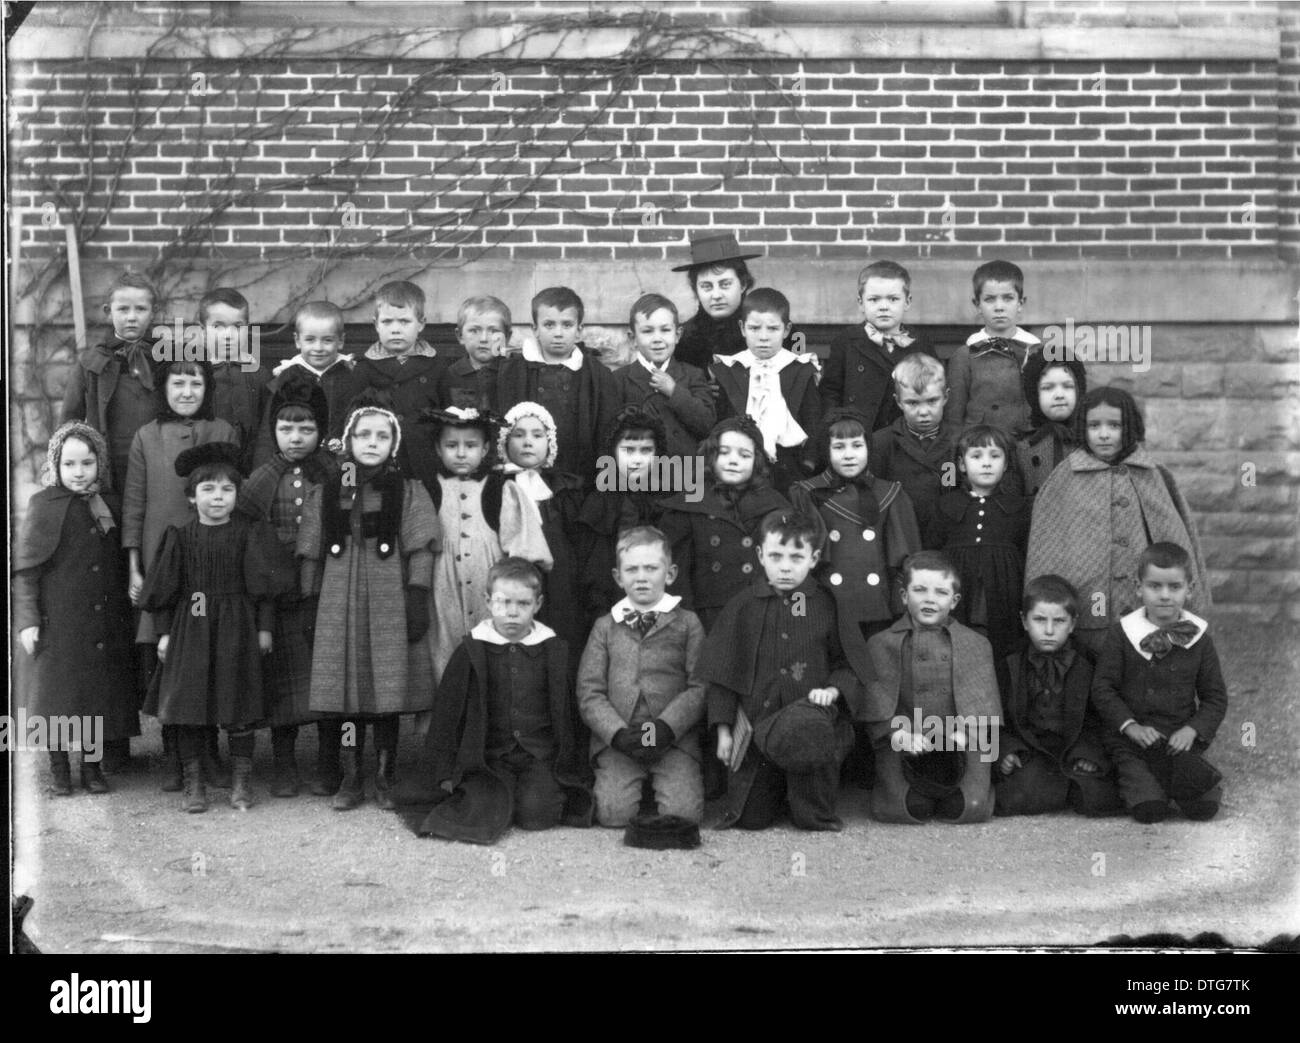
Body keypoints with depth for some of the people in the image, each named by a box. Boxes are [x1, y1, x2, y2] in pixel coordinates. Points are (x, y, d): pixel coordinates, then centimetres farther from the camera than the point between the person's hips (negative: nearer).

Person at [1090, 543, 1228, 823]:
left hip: (1181, 737, 2)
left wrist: (1192, 730, -10)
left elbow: (1215, 697, 9)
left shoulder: (1199, 639, 5)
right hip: (1131, 737, -2)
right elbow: (1102, 687, 0)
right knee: (1148, 809, -28)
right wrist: (1131, 726, -14)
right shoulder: (1121, 634, 1)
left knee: (1205, 807, -19)